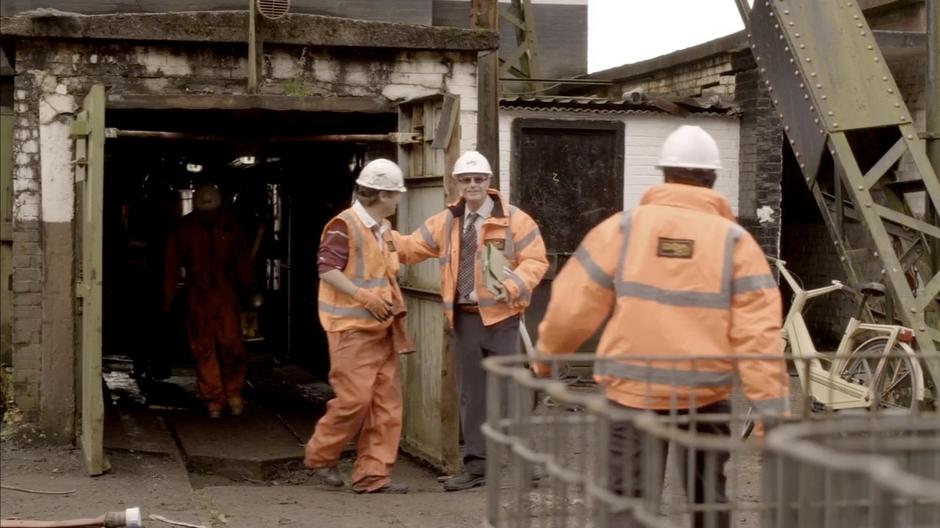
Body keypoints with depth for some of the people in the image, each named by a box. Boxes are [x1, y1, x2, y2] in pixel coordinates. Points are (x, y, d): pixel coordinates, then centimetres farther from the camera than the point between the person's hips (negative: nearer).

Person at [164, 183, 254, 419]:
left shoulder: (230, 225, -1)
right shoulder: (183, 229, -3)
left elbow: (242, 258, 9)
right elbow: (172, 266, 1)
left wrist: (247, 288, 11)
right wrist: (168, 300, 0)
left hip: (226, 295, 0)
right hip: (197, 297, 0)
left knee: (232, 344, -9)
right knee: (204, 349, 2)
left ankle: (233, 391, 11)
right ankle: (213, 399, 10)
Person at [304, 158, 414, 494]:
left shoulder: (383, 228, 16)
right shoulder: (344, 226, -12)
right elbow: (326, 268, -18)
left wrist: (394, 303, 14)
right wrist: (363, 297, -25)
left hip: (380, 327, 9)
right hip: (350, 327, -9)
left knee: (386, 401, 3)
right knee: (355, 398, -11)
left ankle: (373, 475, 8)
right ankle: (320, 456, 11)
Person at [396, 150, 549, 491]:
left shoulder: (514, 219, -4)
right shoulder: (445, 222, 11)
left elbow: (536, 260, -8)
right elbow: (411, 247, 13)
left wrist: (512, 286, -24)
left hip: (500, 315, -5)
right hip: (464, 316, 5)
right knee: (470, 393, 8)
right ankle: (476, 465, 15)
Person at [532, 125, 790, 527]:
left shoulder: (623, 228, -1)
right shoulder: (735, 241, -1)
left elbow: (574, 305, 1)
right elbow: (758, 332, -6)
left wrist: (546, 356, 18)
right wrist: (772, 410, -4)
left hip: (633, 389, -1)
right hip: (706, 393, 1)